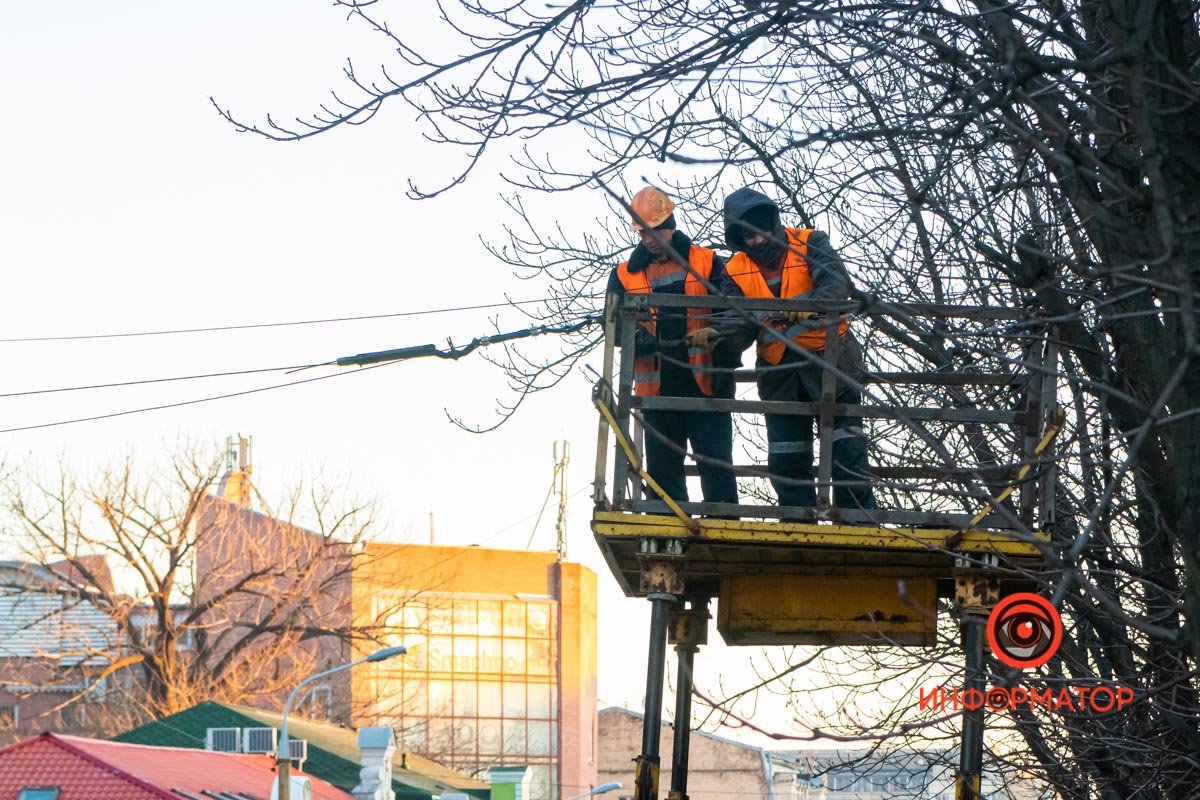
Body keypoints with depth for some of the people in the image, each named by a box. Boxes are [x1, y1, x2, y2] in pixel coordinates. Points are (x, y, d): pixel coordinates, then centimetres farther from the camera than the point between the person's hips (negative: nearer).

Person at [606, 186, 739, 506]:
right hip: (657, 390, 2)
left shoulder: (707, 263, 7)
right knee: (662, 471, 4)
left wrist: (725, 368, -12)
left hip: (705, 385, -2)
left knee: (717, 466, -5)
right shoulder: (625, 275, 12)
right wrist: (638, 337, -21)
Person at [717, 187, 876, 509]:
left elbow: (838, 281, -23)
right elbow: (740, 327, -6)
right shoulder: (736, 272, 4)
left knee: (847, 447, -6)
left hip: (828, 362, -4)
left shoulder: (809, 244, -6)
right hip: (779, 371, 4)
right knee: (786, 459, 8)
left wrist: (811, 302, -45)